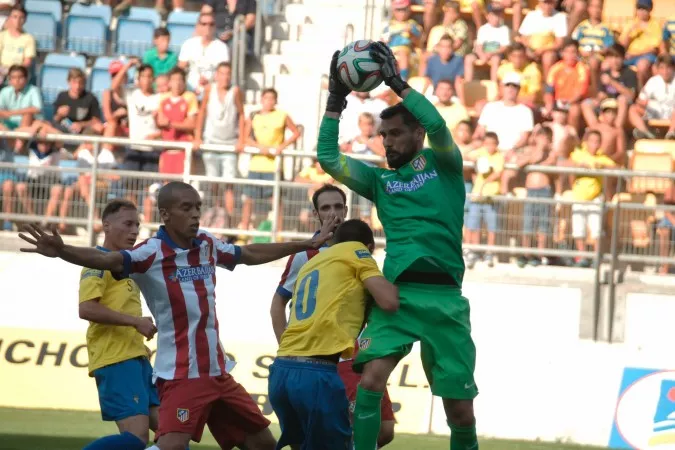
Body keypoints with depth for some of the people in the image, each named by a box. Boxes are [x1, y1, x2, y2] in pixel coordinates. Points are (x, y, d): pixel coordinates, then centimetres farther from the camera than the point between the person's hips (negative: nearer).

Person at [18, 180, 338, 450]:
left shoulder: (207, 245, 7)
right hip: (180, 375, -8)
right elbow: (107, 259, -32)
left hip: (217, 372, 8)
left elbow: (251, 255, 25)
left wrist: (308, 244, 33)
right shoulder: (152, 253, -14)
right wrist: (62, 252, -51)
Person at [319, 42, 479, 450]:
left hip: (444, 297, -2)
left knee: (460, 408, 2)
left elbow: (437, 126, -10)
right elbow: (328, 159, 7)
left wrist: (398, 83, -8)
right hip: (396, 294, 2)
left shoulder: (444, 165, 10)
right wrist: (336, 98, 2)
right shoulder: (379, 180, 17)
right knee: (370, 381, -20)